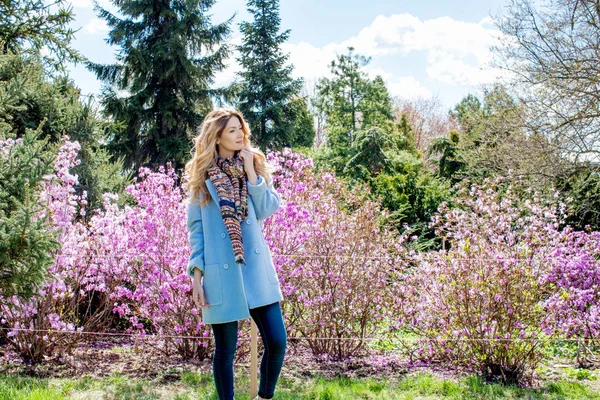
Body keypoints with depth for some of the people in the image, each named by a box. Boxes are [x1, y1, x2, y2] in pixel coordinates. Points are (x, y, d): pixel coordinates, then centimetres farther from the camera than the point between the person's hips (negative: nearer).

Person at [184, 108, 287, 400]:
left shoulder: (255, 165, 11)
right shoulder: (202, 175, 5)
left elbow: (266, 209, -4)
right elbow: (196, 228, 3)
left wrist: (250, 171, -8)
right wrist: (196, 275, -3)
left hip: (257, 267, 2)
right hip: (220, 272, -2)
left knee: (277, 341, -2)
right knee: (225, 349, 5)